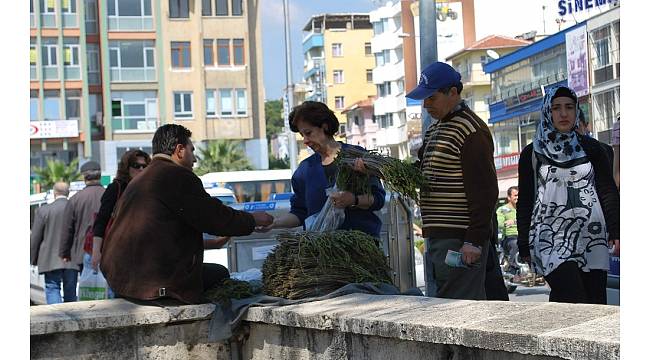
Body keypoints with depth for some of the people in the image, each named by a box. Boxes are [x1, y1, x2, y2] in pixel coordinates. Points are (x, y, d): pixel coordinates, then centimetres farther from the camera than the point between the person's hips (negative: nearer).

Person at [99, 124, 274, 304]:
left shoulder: (137, 181, 21)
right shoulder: (178, 176, -8)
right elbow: (217, 218, -7)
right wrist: (254, 219, 10)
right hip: (154, 281, -9)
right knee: (220, 274, 5)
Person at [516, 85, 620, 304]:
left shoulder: (591, 149, 12)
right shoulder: (532, 153, 8)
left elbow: (608, 193, 9)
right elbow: (524, 202, 8)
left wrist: (616, 232, -2)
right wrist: (524, 245, 4)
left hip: (592, 238, 3)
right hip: (552, 238, -2)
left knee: (596, 302, -3)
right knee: (575, 303, -17)